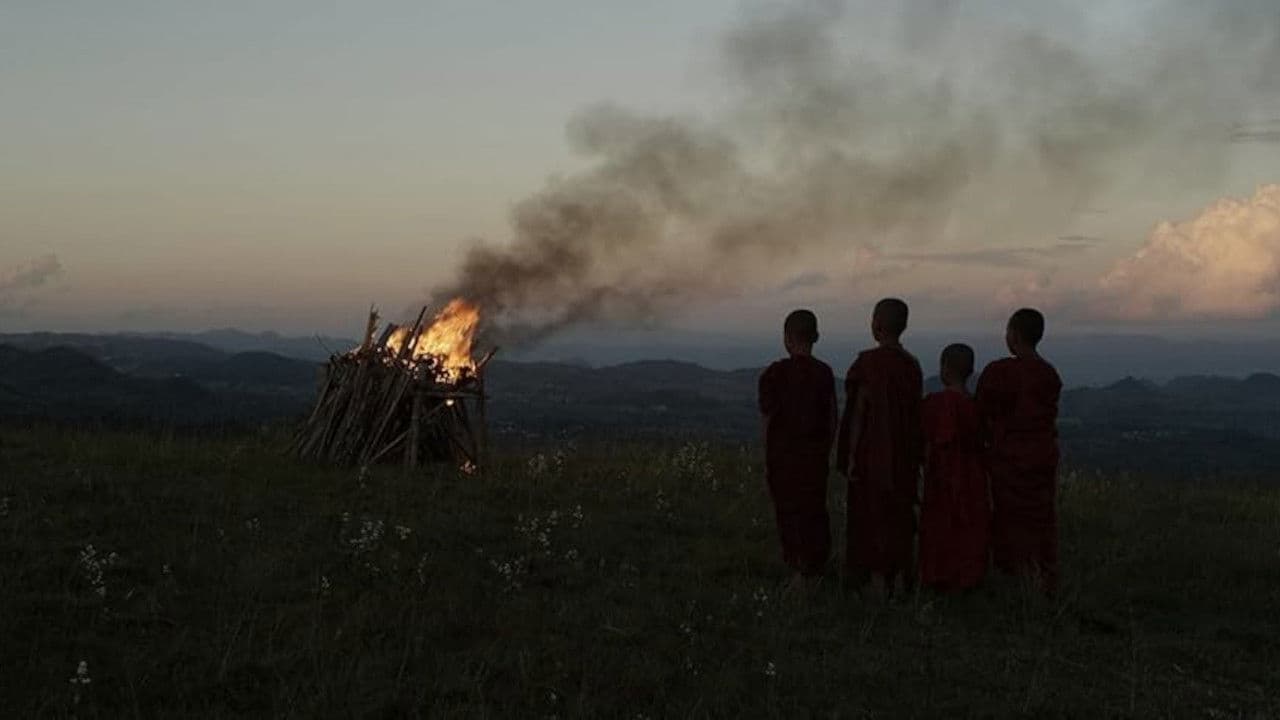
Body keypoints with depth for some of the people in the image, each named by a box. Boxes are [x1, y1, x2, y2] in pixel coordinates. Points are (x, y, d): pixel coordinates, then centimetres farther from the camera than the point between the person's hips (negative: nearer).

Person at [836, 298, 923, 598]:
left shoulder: (869, 362, -14)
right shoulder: (912, 365, 4)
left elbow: (860, 409, -16)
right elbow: (915, 414, 7)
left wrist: (850, 457, -12)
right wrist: (913, 455, 15)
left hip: (872, 450, -6)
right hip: (904, 452, 6)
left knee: (871, 517, 2)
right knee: (899, 516, 12)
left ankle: (877, 583, 3)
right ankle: (899, 581, 15)